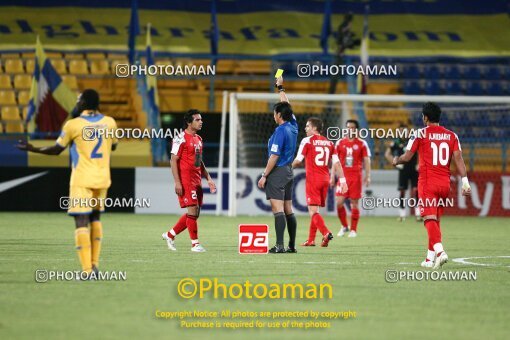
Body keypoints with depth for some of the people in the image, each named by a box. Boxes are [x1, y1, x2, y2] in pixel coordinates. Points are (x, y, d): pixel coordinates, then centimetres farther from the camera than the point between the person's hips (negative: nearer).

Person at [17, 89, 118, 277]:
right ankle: (94, 264, 16)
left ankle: (87, 269, -15)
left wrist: (32, 149, 15)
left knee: (81, 222, -6)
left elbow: (56, 150, 1)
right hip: (102, 179, 5)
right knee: (95, 218, 21)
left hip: (82, 180, -4)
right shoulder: (109, 122, 3)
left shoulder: (73, 124, -8)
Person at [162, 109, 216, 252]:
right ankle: (195, 244, -4)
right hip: (186, 180, -9)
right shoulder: (181, 139, -10)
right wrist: (177, 182, -19)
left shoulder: (198, 139, 16)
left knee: (195, 213, 9)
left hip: (197, 181, 9)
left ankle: (170, 235, 22)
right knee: (193, 211, -10)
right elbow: (173, 160, -13)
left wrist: (208, 179, 17)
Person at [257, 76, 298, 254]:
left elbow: (274, 156, -18)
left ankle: (279, 245, -19)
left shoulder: (280, 131, -16)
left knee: (278, 209, -13)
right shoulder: (293, 126, 7)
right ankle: (292, 245, 12)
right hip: (289, 171, 9)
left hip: (277, 172, -9)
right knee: (288, 210, 11)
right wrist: (281, 88, 35)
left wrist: (264, 175, -13)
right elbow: (286, 106, 24)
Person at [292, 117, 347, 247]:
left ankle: (326, 233, -29)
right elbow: (337, 163, 6)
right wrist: (343, 181, 7)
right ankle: (311, 240, 18)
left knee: (313, 211, -8)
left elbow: (298, 160, -6)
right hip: (325, 179, 6)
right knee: (314, 210, 15)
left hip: (313, 179, -6)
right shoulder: (329, 142, 10)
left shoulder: (307, 141, -5)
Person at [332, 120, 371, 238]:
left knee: (354, 203, 0)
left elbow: (367, 160, 2)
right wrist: (332, 176, 6)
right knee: (339, 202, -6)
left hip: (356, 177, -2)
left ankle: (353, 229, 8)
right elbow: (336, 161, 11)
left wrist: (367, 176, -6)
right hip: (343, 176, 2)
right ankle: (344, 226, 13)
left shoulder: (362, 144, 3)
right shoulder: (340, 143, 8)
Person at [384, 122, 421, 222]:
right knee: (402, 191, 0)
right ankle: (402, 214, 7)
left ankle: (418, 213, -7)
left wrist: (419, 164, 0)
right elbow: (387, 154, 4)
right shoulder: (396, 142, 2)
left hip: (414, 169, 0)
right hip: (403, 170, 0)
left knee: (416, 190, -8)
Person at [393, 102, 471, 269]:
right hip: (445, 183, 5)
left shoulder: (420, 134, -3)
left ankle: (440, 251, -32)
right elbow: (458, 158, 0)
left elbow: (407, 157, -2)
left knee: (430, 219, -10)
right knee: (436, 220, 16)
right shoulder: (451, 135, 8)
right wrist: (465, 181, -2)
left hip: (427, 183, -5)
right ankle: (430, 258, 20)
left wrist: (396, 160, 20)